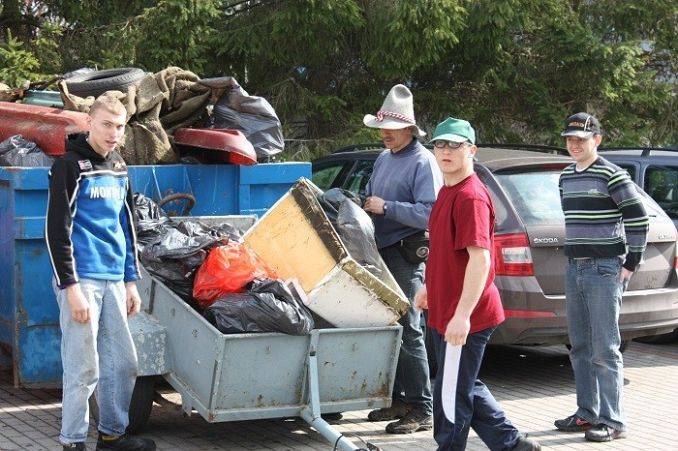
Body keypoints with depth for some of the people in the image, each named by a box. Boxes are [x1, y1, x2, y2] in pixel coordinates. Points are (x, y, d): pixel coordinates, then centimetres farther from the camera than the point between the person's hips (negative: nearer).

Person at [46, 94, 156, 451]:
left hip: (113, 281, 7)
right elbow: (57, 231, -11)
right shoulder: (70, 166, -6)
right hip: (82, 280, -7)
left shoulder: (118, 169, 16)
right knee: (83, 368, -5)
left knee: (123, 363, 11)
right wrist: (71, 287, -16)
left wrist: (131, 281, 19)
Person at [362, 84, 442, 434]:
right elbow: (369, 197, 29)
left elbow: (429, 214, -19)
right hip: (381, 255, 9)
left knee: (408, 332, -9)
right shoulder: (383, 159, 17)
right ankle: (399, 400, 21)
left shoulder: (422, 162, -10)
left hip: (407, 258, -9)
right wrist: (361, 205, 7)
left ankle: (421, 410, -5)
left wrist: (386, 207, -19)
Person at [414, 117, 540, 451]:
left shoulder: (470, 196, -18)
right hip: (445, 312, 10)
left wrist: (462, 314, -29)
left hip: (463, 319, -10)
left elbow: (480, 258, -25)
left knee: (451, 394, 1)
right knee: (465, 387, 19)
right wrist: (429, 289, 28)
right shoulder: (448, 192, 13)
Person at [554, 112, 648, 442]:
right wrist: (574, 258, 17)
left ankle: (612, 421, -3)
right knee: (580, 348, 11)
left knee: (605, 350, -7)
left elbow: (639, 220, -10)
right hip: (574, 269, 8)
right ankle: (587, 413, 19)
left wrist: (630, 264, -9)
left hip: (604, 270, -8)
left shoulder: (611, 175, -9)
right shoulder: (565, 177, 13)